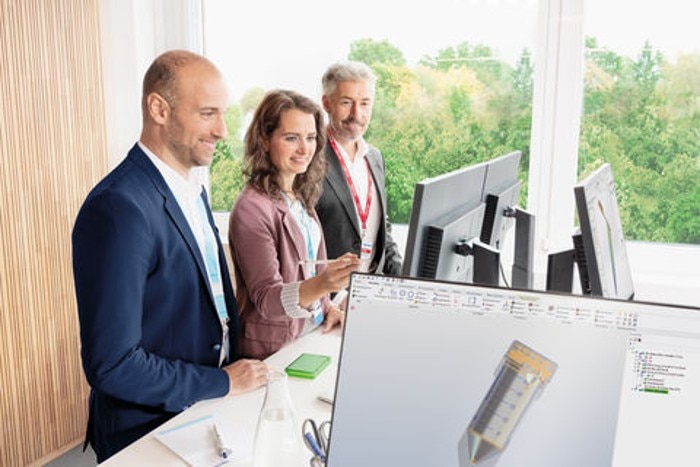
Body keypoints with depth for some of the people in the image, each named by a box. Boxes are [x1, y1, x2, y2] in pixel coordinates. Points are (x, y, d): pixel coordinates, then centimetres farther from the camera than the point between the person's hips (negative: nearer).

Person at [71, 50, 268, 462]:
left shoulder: (191, 189, 3)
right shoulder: (118, 207, -25)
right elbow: (111, 365, -26)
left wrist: (236, 366, -1)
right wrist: (222, 382, -16)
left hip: (207, 412, 7)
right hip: (150, 430, -7)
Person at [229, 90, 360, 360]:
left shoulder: (301, 196, 7)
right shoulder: (251, 208, -17)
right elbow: (265, 299, -19)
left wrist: (327, 306, 3)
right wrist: (321, 284, -35)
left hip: (313, 332, 7)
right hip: (274, 351, -7)